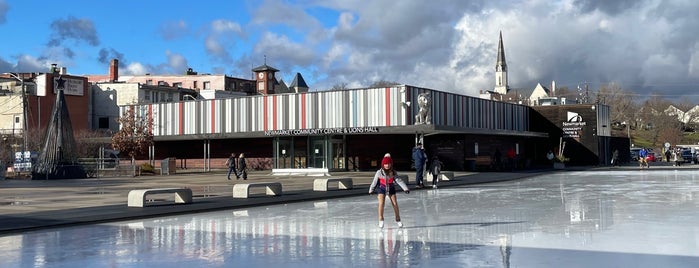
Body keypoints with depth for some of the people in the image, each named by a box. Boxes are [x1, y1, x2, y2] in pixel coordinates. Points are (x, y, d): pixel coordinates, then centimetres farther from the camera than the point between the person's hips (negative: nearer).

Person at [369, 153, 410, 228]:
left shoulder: (393, 172, -16)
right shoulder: (379, 172, -19)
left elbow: (399, 180, -20)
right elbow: (375, 181, -7)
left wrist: (405, 188, -28)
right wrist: (371, 190, 3)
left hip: (391, 188, 2)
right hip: (382, 189, -1)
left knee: (395, 204, 2)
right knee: (381, 204, -14)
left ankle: (398, 220, 17)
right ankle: (381, 220, 1)